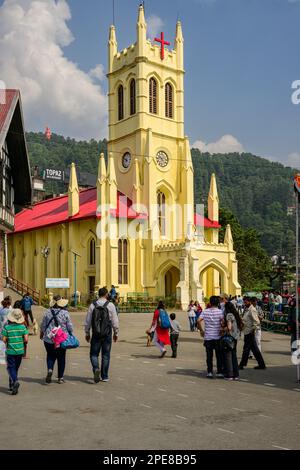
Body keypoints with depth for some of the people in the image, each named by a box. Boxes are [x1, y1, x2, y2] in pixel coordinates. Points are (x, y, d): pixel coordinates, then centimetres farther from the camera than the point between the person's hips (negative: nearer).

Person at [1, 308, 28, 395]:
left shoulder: (7, 327, -12)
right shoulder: (22, 326, -6)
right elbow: (26, 339, -8)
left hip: (10, 351, -3)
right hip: (20, 351, 3)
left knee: (11, 368, 3)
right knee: (16, 368, 17)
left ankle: (15, 381, -23)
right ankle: (11, 385, 26)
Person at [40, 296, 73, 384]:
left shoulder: (48, 312, -5)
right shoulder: (65, 313, -9)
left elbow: (43, 325, 4)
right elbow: (70, 327, -5)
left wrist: (41, 333, 23)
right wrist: (70, 334, 15)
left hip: (49, 339, 1)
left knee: (50, 356, 16)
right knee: (61, 358, 11)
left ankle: (50, 369, -11)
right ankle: (60, 377, 14)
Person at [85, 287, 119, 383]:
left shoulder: (93, 305, 0)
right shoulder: (110, 305, -4)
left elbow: (87, 321, 3)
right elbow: (115, 321, -2)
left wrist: (87, 333, 13)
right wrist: (116, 333, 9)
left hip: (96, 334, 0)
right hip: (107, 334, 0)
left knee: (94, 354, 10)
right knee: (105, 355, 8)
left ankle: (96, 368, -16)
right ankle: (104, 376, 13)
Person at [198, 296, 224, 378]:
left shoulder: (205, 311, 2)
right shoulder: (220, 311, -5)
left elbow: (199, 320, -8)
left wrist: (201, 330, 3)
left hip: (208, 337, 2)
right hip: (217, 337, -2)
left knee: (209, 355, 7)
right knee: (219, 355, 7)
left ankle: (210, 372, 8)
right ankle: (219, 372, 9)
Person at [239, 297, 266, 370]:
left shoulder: (252, 310, -14)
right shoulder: (246, 309, 14)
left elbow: (257, 322, -20)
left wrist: (253, 330, -17)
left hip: (250, 332, -10)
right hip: (246, 332, 10)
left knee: (246, 348, -2)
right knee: (254, 348, 12)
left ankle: (242, 365, 5)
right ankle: (261, 364, 17)